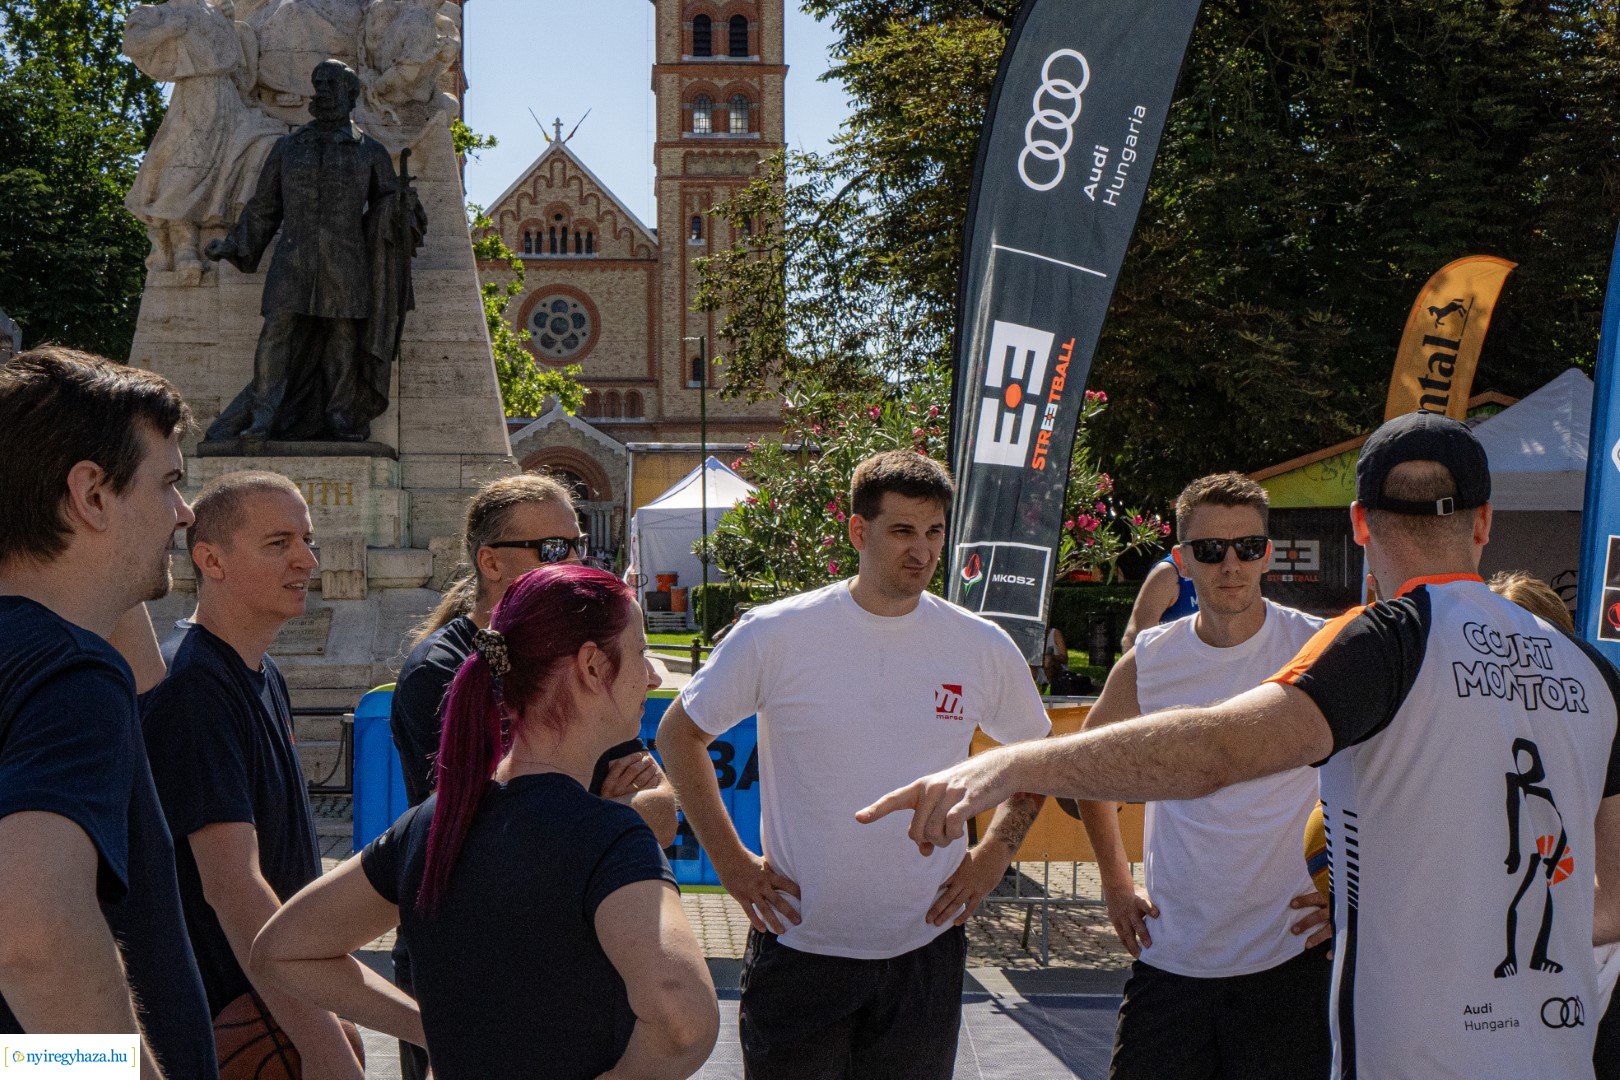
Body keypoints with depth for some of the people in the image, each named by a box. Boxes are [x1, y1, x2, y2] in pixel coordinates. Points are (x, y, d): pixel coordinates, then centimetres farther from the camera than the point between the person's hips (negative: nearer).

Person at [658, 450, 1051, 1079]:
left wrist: (996, 852, 5)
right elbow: (680, 733, 3)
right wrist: (730, 861, -2)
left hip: (925, 951, 2)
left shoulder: (983, 648, -1)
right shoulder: (775, 635, -9)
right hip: (798, 945, -2)